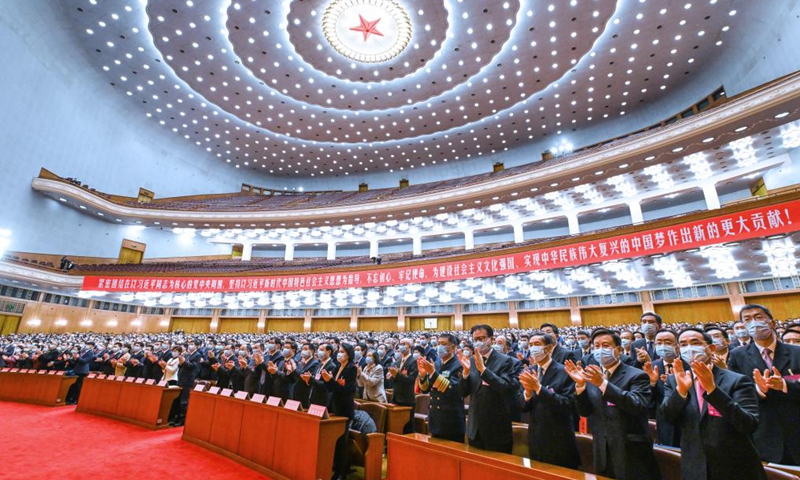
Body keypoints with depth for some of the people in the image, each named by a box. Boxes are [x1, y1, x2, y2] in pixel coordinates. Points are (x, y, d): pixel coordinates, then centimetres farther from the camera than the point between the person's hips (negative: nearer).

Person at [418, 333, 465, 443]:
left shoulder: (459, 365, -12)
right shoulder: (435, 364, 8)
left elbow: (453, 390, -25)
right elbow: (425, 389, 8)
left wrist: (433, 373, -30)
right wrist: (423, 374, -12)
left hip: (452, 422, -6)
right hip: (435, 419, 6)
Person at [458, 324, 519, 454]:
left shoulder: (505, 360, -12)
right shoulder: (470, 360, 2)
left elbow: (507, 389, -25)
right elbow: (463, 393, 0)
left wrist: (483, 369, -32)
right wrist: (466, 371, -18)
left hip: (497, 429, -5)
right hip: (475, 428, 5)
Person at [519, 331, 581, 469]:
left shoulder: (564, 372, -13)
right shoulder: (529, 372, 2)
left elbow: (568, 405, -23)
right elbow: (523, 407, 1)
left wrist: (539, 387, -30)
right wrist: (528, 392, -20)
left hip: (559, 441, -5)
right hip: (535, 438, 5)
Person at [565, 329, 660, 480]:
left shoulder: (637, 375, -9)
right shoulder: (592, 375, 4)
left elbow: (638, 405, -26)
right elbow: (585, 411, 0)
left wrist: (603, 383, -34)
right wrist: (580, 384, -16)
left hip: (631, 454, -4)